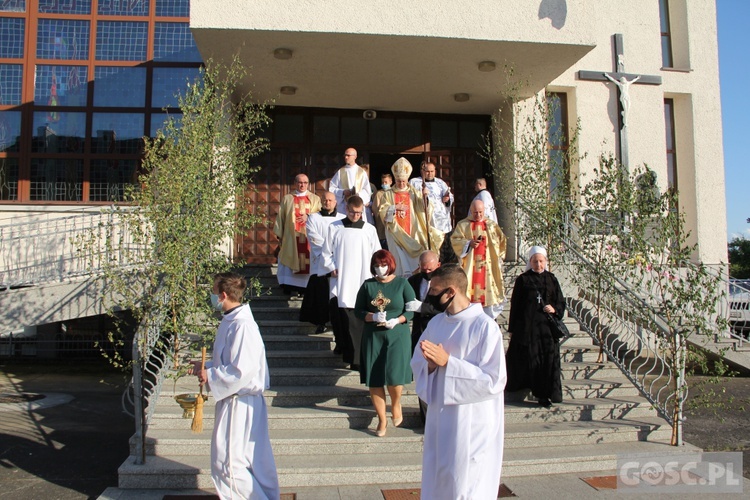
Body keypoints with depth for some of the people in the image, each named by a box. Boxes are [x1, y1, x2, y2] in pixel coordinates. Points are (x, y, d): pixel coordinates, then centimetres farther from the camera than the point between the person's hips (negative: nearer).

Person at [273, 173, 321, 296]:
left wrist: (308, 217, -14)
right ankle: (289, 286, 0)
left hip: (309, 236, 0)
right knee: (290, 259, -3)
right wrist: (279, 234, 3)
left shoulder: (315, 198, 12)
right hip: (291, 236, 0)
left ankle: (306, 286, 1)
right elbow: (280, 217, 9)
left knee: (308, 260, -4)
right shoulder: (287, 199, 11)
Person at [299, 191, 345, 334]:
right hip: (320, 262, -1)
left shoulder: (343, 219, 13)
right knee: (320, 292, -4)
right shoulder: (313, 218, 10)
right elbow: (313, 238, -2)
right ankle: (321, 322, 3)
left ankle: (338, 322, 6)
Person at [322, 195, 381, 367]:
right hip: (342, 281, 0)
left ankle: (357, 357, 5)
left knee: (361, 321, -2)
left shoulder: (369, 229, 6)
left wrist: (373, 273, 0)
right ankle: (354, 358, 6)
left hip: (363, 282, 1)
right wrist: (332, 268, -4)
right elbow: (326, 252, 10)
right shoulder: (334, 228, 4)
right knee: (348, 320, -2)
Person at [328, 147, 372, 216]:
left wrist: (358, 194, -16)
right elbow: (331, 188, 5)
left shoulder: (361, 172, 4)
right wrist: (343, 192, -10)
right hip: (343, 205, 1)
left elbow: (367, 191, 2)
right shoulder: (340, 172, 6)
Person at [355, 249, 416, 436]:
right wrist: (373, 317, -14)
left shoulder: (402, 284, 1)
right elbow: (358, 310, 4)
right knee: (374, 380, 2)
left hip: (397, 336, -2)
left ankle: (396, 404, 26)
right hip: (373, 337, 2)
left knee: (394, 377, -8)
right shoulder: (368, 285, 5)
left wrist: (396, 321, -18)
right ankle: (382, 420, 20)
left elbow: (412, 309, -2)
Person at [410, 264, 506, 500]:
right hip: (439, 420, 7)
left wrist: (447, 362, -22)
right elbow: (417, 363, 11)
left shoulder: (485, 327, -16)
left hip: (471, 425, -6)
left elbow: (494, 381, -19)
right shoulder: (435, 323, 6)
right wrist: (431, 364, -13)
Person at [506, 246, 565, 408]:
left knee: (548, 359, -2)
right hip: (526, 326, -2)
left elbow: (561, 302, 12)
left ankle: (544, 394, 6)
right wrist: (512, 328, 0)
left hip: (547, 327, 2)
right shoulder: (523, 280, 2)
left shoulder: (551, 279, 9)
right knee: (529, 358, 1)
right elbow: (515, 304, 2)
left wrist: (555, 309, -11)